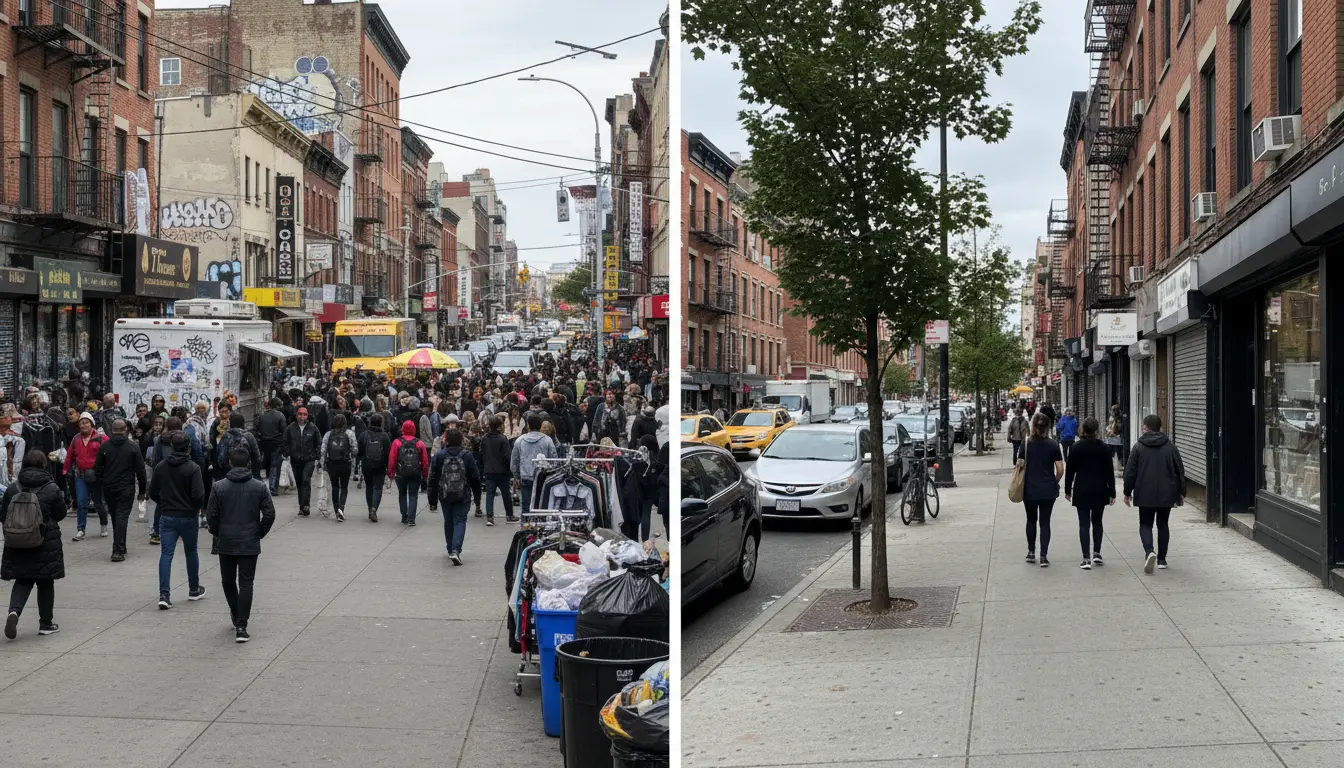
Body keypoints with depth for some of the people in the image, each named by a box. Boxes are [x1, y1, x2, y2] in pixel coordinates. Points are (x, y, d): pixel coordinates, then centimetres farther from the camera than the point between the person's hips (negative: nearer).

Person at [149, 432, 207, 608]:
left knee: (166, 554, 0)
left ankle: (164, 595, -12)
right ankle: (194, 590, 30)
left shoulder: (161, 466, -1)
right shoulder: (193, 468, -14)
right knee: (191, 553, 16)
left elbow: (152, 492, 5)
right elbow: (199, 495, -20)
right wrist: (197, 507, 1)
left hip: (166, 517, 2)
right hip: (188, 517, -2)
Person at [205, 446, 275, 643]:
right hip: (250, 544, 0)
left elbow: (211, 516, -5)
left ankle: (237, 617, 32)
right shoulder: (260, 487, -5)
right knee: (246, 583, 1)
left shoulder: (219, 487, -6)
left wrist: (217, 534, 13)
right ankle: (241, 627, -6)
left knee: (228, 581, 19)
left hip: (226, 543, 0)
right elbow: (269, 515, -5)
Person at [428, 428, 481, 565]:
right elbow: (475, 476, -1)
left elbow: (433, 477, -2)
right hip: (463, 495, -1)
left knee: (448, 522, 16)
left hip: (445, 495, 1)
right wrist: (477, 490, 15)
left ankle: (451, 550, 24)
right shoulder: (467, 455, -6)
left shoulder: (439, 455, -5)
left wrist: (432, 496, 5)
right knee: (460, 521, 0)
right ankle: (455, 550, -17)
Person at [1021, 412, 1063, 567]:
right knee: (1045, 522, 5)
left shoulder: (1026, 444, -5)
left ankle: (1031, 552, 24)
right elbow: (1060, 470, -7)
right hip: (1048, 490, 0)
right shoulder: (1053, 445, -5)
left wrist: (1021, 486, 8)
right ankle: (1044, 556, 1)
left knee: (1031, 520, 18)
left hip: (1029, 490, 0)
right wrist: (1054, 483, 11)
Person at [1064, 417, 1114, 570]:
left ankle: (1086, 558, -6)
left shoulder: (1076, 449, -5)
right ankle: (1097, 553, 12)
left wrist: (1067, 490, 10)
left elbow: (1069, 471, 0)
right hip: (1100, 491, 1)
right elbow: (1109, 472, -2)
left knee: (1084, 524, 0)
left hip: (1081, 491, -1)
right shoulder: (1104, 449, -4)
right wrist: (1112, 493, 5)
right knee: (1097, 522, 18)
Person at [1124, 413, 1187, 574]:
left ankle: (1149, 551, -18)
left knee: (1145, 524, 7)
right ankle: (1161, 559, 17)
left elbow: (1130, 472, -4)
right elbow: (1180, 471, 4)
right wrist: (1181, 493, 13)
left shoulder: (1138, 447, -5)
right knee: (1163, 524, 15)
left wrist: (1127, 492, 7)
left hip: (1145, 495, -2)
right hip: (1166, 494, 2)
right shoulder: (1170, 447, 1)